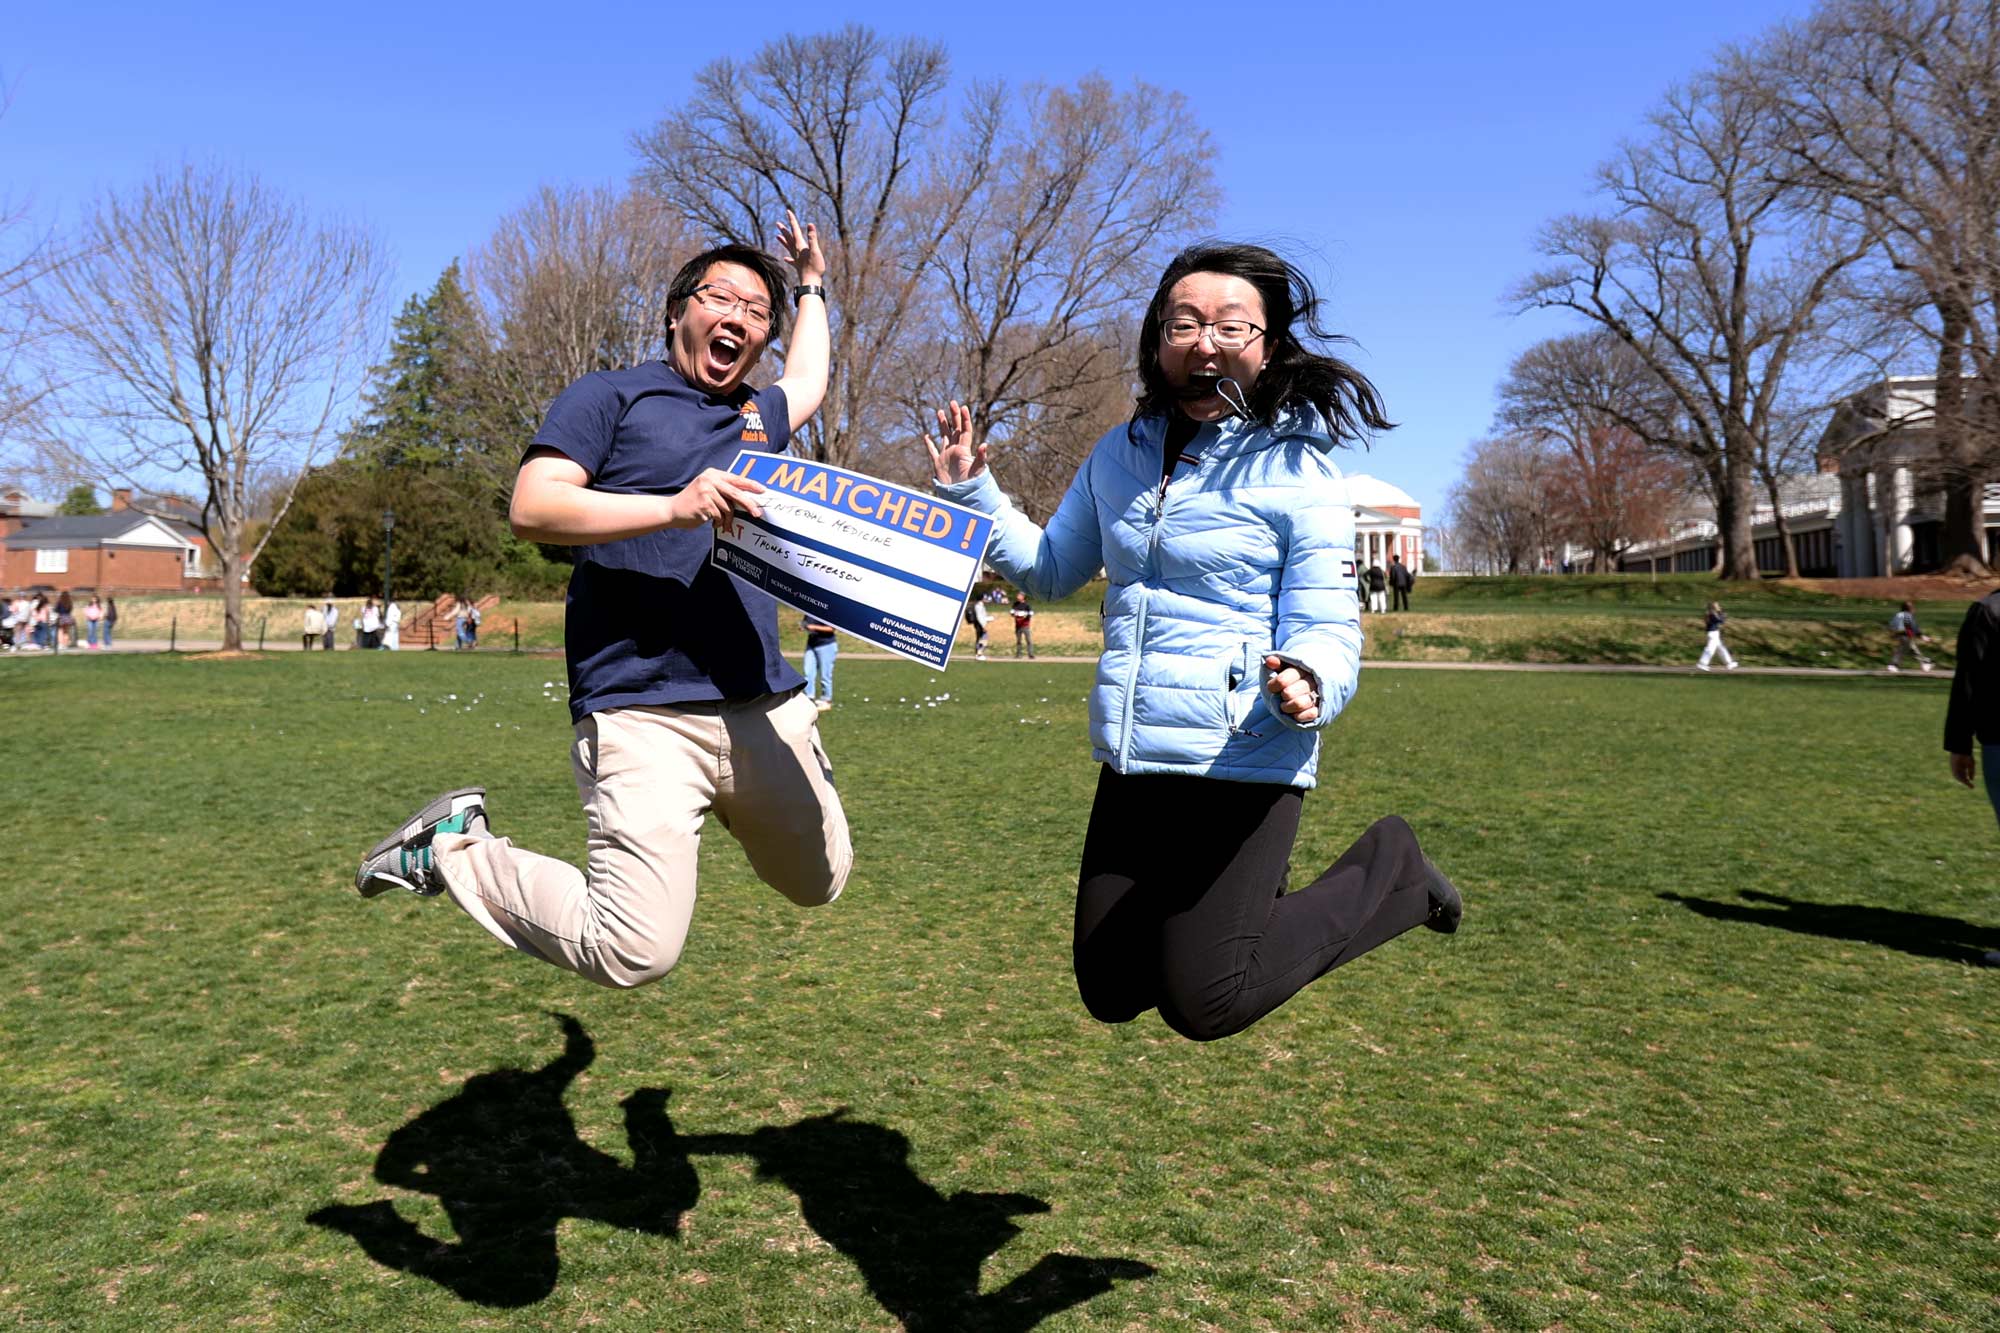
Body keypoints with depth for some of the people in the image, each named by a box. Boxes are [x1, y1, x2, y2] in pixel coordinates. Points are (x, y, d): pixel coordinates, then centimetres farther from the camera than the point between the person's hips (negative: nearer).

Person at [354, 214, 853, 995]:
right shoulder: (611, 397, 3)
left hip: (766, 711, 7)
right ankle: (453, 850, 9)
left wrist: (812, 286, 52)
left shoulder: (758, 418, 22)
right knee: (634, 955, -14)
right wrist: (673, 506, -20)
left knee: (819, 883, 19)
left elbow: (808, 385, 46)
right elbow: (532, 509, -10)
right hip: (645, 718, -7)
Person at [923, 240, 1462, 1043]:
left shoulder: (1298, 472, -9)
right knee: (1110, 993, 15)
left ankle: (1389, 873, 20)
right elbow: (1050, 570, 17)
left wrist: (1305, 684, -35)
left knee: (1202, 1007, 1)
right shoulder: (1119, 457, 6)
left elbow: (1326, 629, -13)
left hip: (1245, 766, -6)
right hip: (1131, 764, 6)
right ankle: (1252, 903, 41)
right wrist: (971, 492, 6)